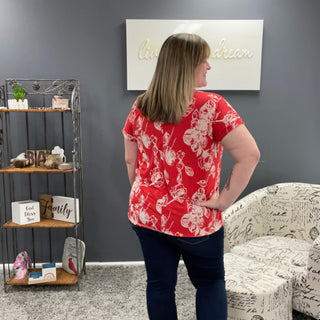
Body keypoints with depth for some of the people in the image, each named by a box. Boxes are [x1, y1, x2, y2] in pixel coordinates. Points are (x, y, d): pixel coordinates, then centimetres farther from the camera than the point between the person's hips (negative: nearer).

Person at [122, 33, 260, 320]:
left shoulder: (140, 107, -2)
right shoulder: (211, 107, -17)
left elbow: (130, 160, 6)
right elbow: (249, 155, -23)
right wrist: (225, 200, -13)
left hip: (146, 215, 5)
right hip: (195, 220, -4)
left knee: (159, 284, 19)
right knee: (210, 282, 20)